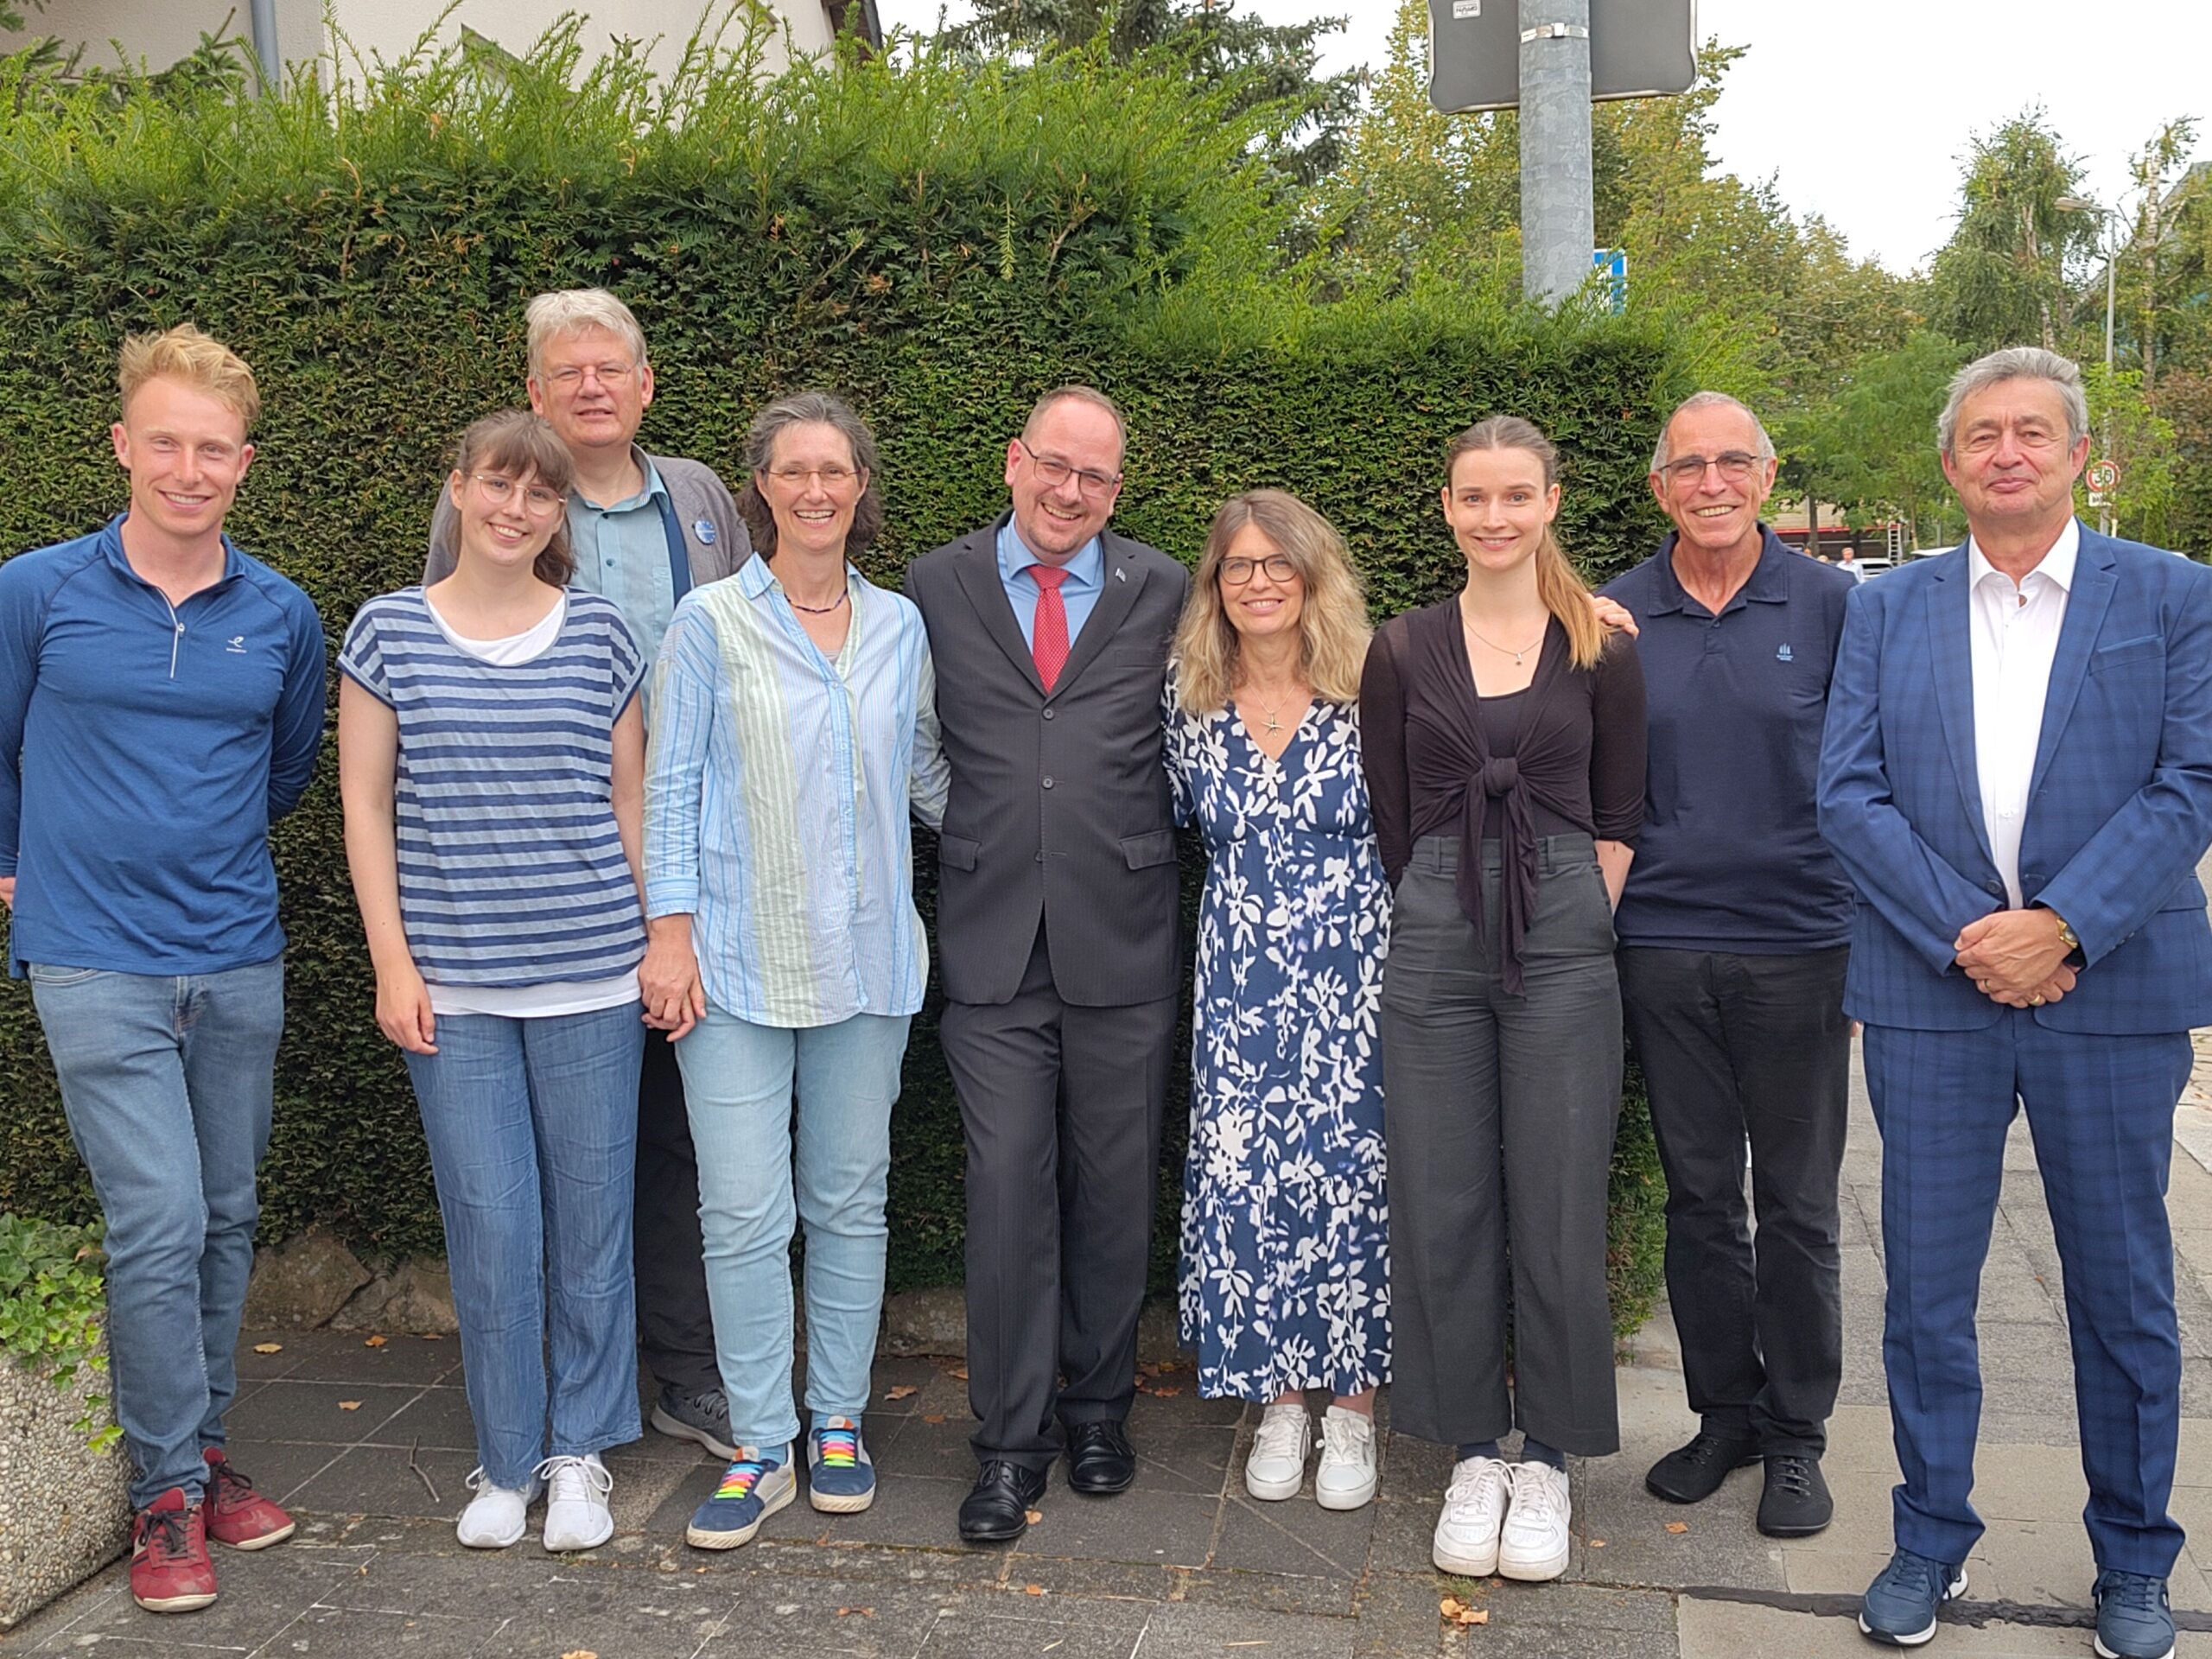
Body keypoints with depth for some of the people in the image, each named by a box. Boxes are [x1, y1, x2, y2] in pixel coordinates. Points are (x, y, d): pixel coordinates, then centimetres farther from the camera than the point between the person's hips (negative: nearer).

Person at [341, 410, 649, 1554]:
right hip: (451, 983, 0)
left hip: (591, 975, 1)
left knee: (590, 1218, 7)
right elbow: (365, 804, 5)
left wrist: (668, 940, 5)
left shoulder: (597, 632, 5)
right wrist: (393, 963, -1)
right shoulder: (390, 630, 4)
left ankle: (580, 1454, 24)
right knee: (490, 1226, 3)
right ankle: (504, 1461, 23)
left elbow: (630, 799, 9)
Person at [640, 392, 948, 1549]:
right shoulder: (712, 620, -2)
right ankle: (761, 1446, 13)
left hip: (868, 958, 3)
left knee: (851, 1200, 11)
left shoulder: (899, 626, 8)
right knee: (745, 1213, -3)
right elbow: (672, 788, -1)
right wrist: (670, 933, -6)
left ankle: (837, 1422, 26)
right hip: (739, 961, -3)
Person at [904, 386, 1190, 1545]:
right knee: (1008, 1185, 0)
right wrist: (962, 844, 4)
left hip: (1123, 935, 1)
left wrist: (1150, 852, 2)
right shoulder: (935, 587, 6)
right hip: (993, 939, 0)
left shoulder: (1162, 591, 6)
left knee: (1114, 1184, 10)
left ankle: (1098, 1403, 29)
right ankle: (1010, 1440, 14)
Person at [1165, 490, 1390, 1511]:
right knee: (1242, 1179, 3)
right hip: (1236, 985, 2)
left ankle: (1352, 1408, 18)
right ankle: (1279, 1403, 20)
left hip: (1352, 978, -2)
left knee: (1348, 1177, 1)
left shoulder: (1371, 694, -3)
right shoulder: (1190, 701, 5)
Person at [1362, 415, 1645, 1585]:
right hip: (1434, 948, 1)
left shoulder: (1602, 652, 4)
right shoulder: (1401, 653, 6)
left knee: (1558, 1209, 3)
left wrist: (1574, 924, 1)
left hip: (1564, 948, -1)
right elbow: (1391, 822, 8)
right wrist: (1451, 921, 7)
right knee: (1442, 1207, 5)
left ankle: (1549, 1458, 21)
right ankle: (1474, 1453, 22)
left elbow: (1617, 821, 7)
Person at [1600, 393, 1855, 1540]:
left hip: (1797, 949, -1)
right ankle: (1723, 1412, 27)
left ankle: (1796, 1434, 23)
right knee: (1698, 1197, 11)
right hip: (1663, 948, 2)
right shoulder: (1613, 618, 3)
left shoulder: (1833, 607, -1)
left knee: (1796, 1205, 7)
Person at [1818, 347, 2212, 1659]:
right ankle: (1931, 1540, 24)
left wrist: (2062, 925, -16)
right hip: (1931, 992, 1)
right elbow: (1850, 790, 0)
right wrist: (1964, 933, -11)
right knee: (1927, 1285, 7)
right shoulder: (1887, 609, 8)